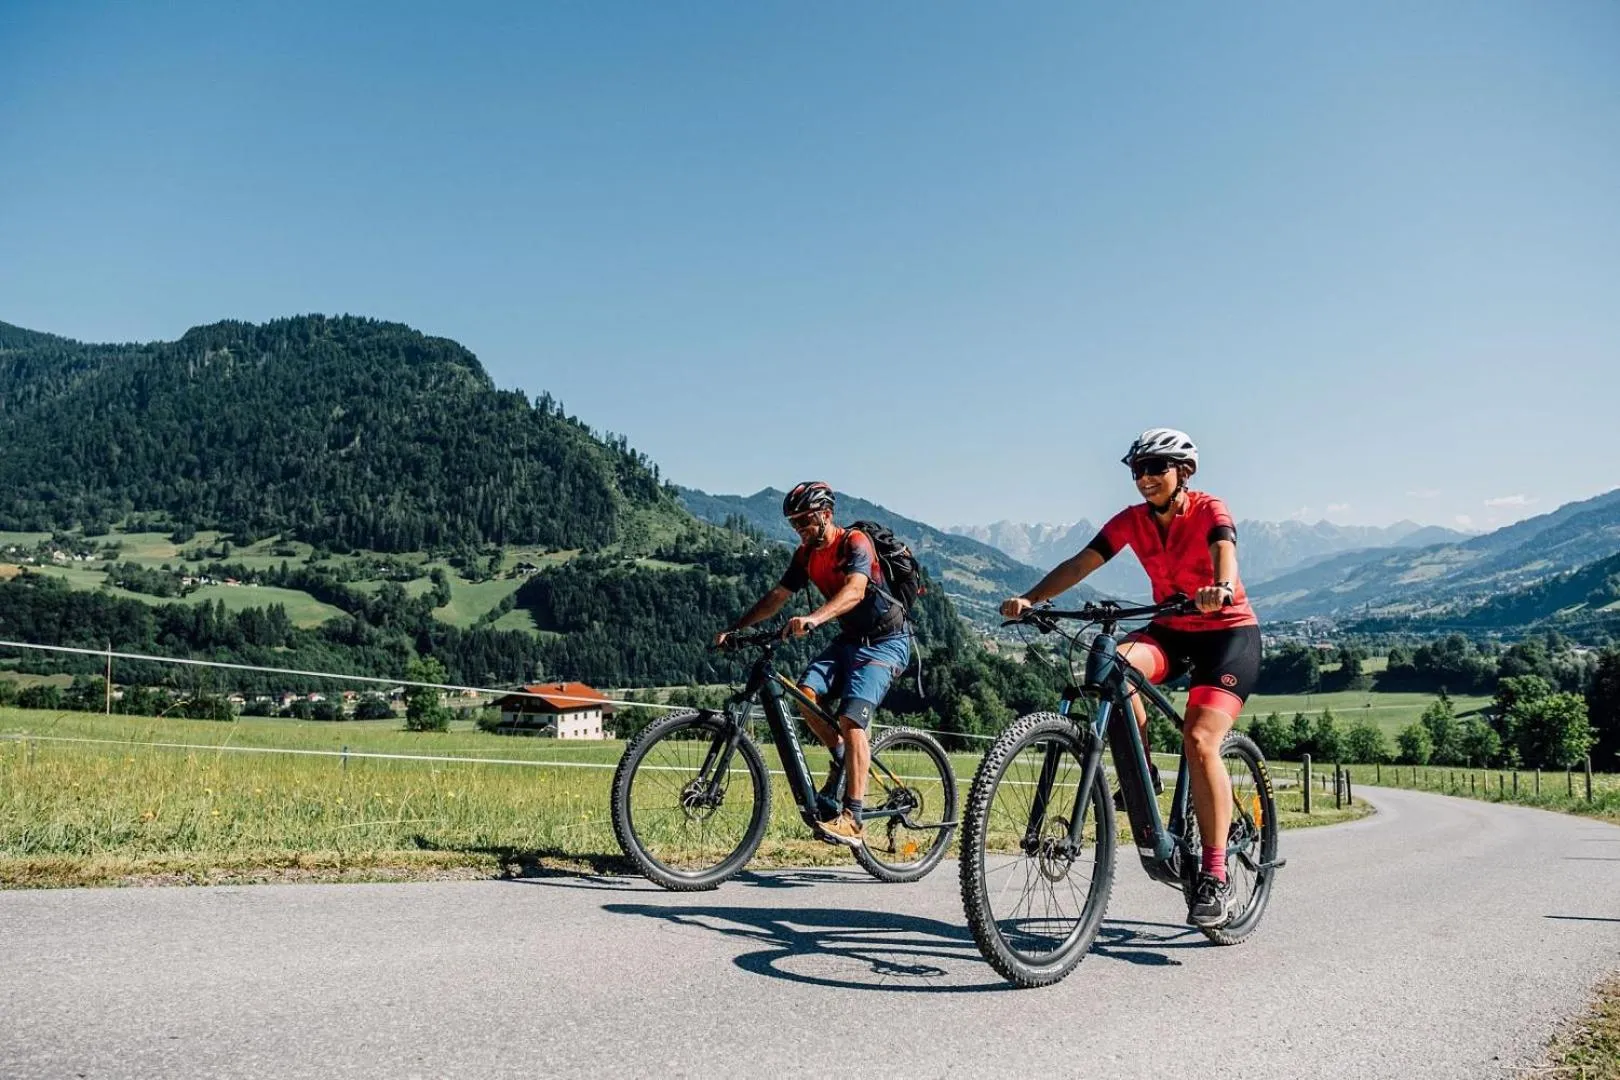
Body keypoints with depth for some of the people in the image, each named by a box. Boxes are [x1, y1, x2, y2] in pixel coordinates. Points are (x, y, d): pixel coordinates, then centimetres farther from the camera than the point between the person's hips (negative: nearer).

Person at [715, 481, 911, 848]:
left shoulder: (855, 542, -18)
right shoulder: (807, 554, 4)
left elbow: (855, 590, -36)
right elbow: (777, 596, 5)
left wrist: (813, 618, -52)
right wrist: (735, 628, -6)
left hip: (884, 641, -7)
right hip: (849, 639, 7)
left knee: (851, 719, -21)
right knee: (806, 693, -17)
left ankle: (852, 821, -20)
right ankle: (841, 760, 6)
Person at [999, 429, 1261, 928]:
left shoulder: (1209, 510, -15)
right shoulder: (1132, 520, -4)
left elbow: (1224, 550, -37)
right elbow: (1080, 563, -14)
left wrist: (1221, 588, -60)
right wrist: (1029, 599, -29)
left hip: (1228, 632, -4)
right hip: (1170, 630, 4)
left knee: (1199, 740, -23)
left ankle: (1215, 877, -15)